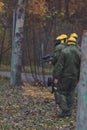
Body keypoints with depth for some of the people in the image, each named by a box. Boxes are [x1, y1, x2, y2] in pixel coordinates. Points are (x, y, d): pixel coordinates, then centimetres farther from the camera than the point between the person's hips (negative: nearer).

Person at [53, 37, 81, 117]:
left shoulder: (64, 52, -10)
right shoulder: (79, 53, 4)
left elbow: (59, 65, -14)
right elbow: (81, 68, 7)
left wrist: (56, 77, -13)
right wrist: (78, 78, 15)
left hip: (65, 77, -4)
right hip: (74, 77, 5)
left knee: (61, 92, 2)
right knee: (70, 94, 12)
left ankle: (65, 110, -8)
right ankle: (69, 111, 14)